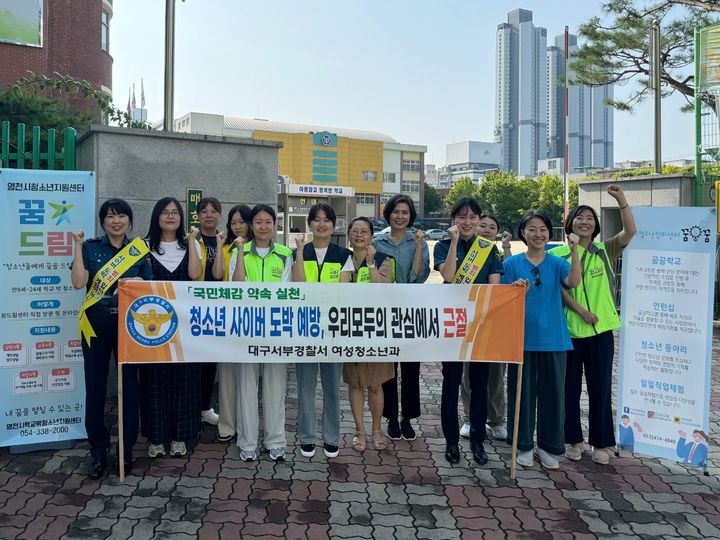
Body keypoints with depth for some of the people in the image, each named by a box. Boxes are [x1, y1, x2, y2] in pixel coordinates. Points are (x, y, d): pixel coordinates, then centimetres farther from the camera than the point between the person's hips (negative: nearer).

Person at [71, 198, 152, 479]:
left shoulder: (139, 249, 7)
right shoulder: (91, 247, 4)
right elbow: (78, 282, -9)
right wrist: (78, 246, -9)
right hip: (97, 322, -1)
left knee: (129, 383, 5)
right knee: (95, 384, 3)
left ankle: (126, 447, 19)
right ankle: (98, 450, 16)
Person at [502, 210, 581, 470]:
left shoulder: (557, 263, 3)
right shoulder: (512, 263, 1)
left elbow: (574, 281, -18)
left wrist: (574, 250, -29)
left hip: (552, 338, 1)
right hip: (522, 337, -1)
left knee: (553, 392, 7)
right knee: (522, 391, 7)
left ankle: (548, 446, 23)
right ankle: (523, 445, 23)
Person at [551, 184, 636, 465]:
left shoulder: (606, 251, 5)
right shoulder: (558, 254, 0)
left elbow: (630, 231, -10)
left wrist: (621, 199, -19)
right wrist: (581, 310, -17)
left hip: (601, 330, 1)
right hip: (568, 329, -1)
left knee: (600, 388, 7)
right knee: (570, 387, 8)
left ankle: (601, 442, 20)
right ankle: (573, 439, 22)